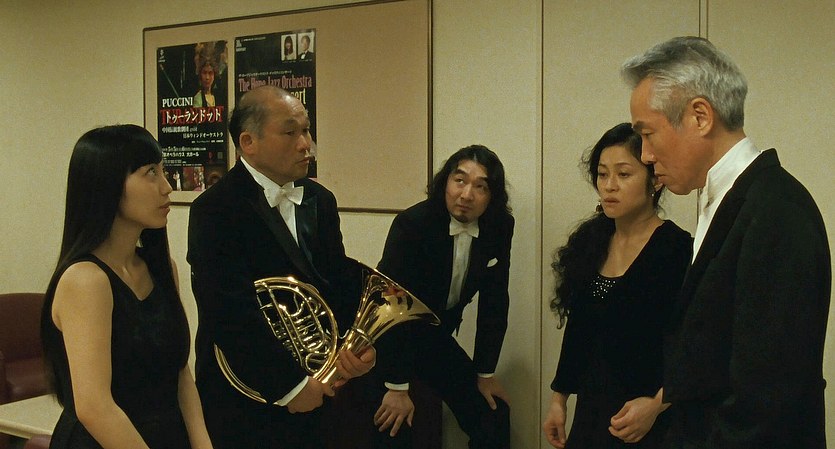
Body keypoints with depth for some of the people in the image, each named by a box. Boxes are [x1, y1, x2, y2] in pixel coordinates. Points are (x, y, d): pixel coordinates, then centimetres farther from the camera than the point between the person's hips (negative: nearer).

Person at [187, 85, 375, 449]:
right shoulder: (215, 210, -16)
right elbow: (232, 312, -22)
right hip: (244, 402, -6)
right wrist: (290, 384, -19)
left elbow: (341, 280, 7)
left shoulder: (320, 201, 7)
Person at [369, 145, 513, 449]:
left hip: (436, 338, 5)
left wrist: (485, 372, 2)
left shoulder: (499, 227, -10)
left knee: (494, 418, 5)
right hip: (389, 338, -5)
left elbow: (494, 302, -2)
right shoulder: (412, 223, -26)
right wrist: (397, 387, -23)